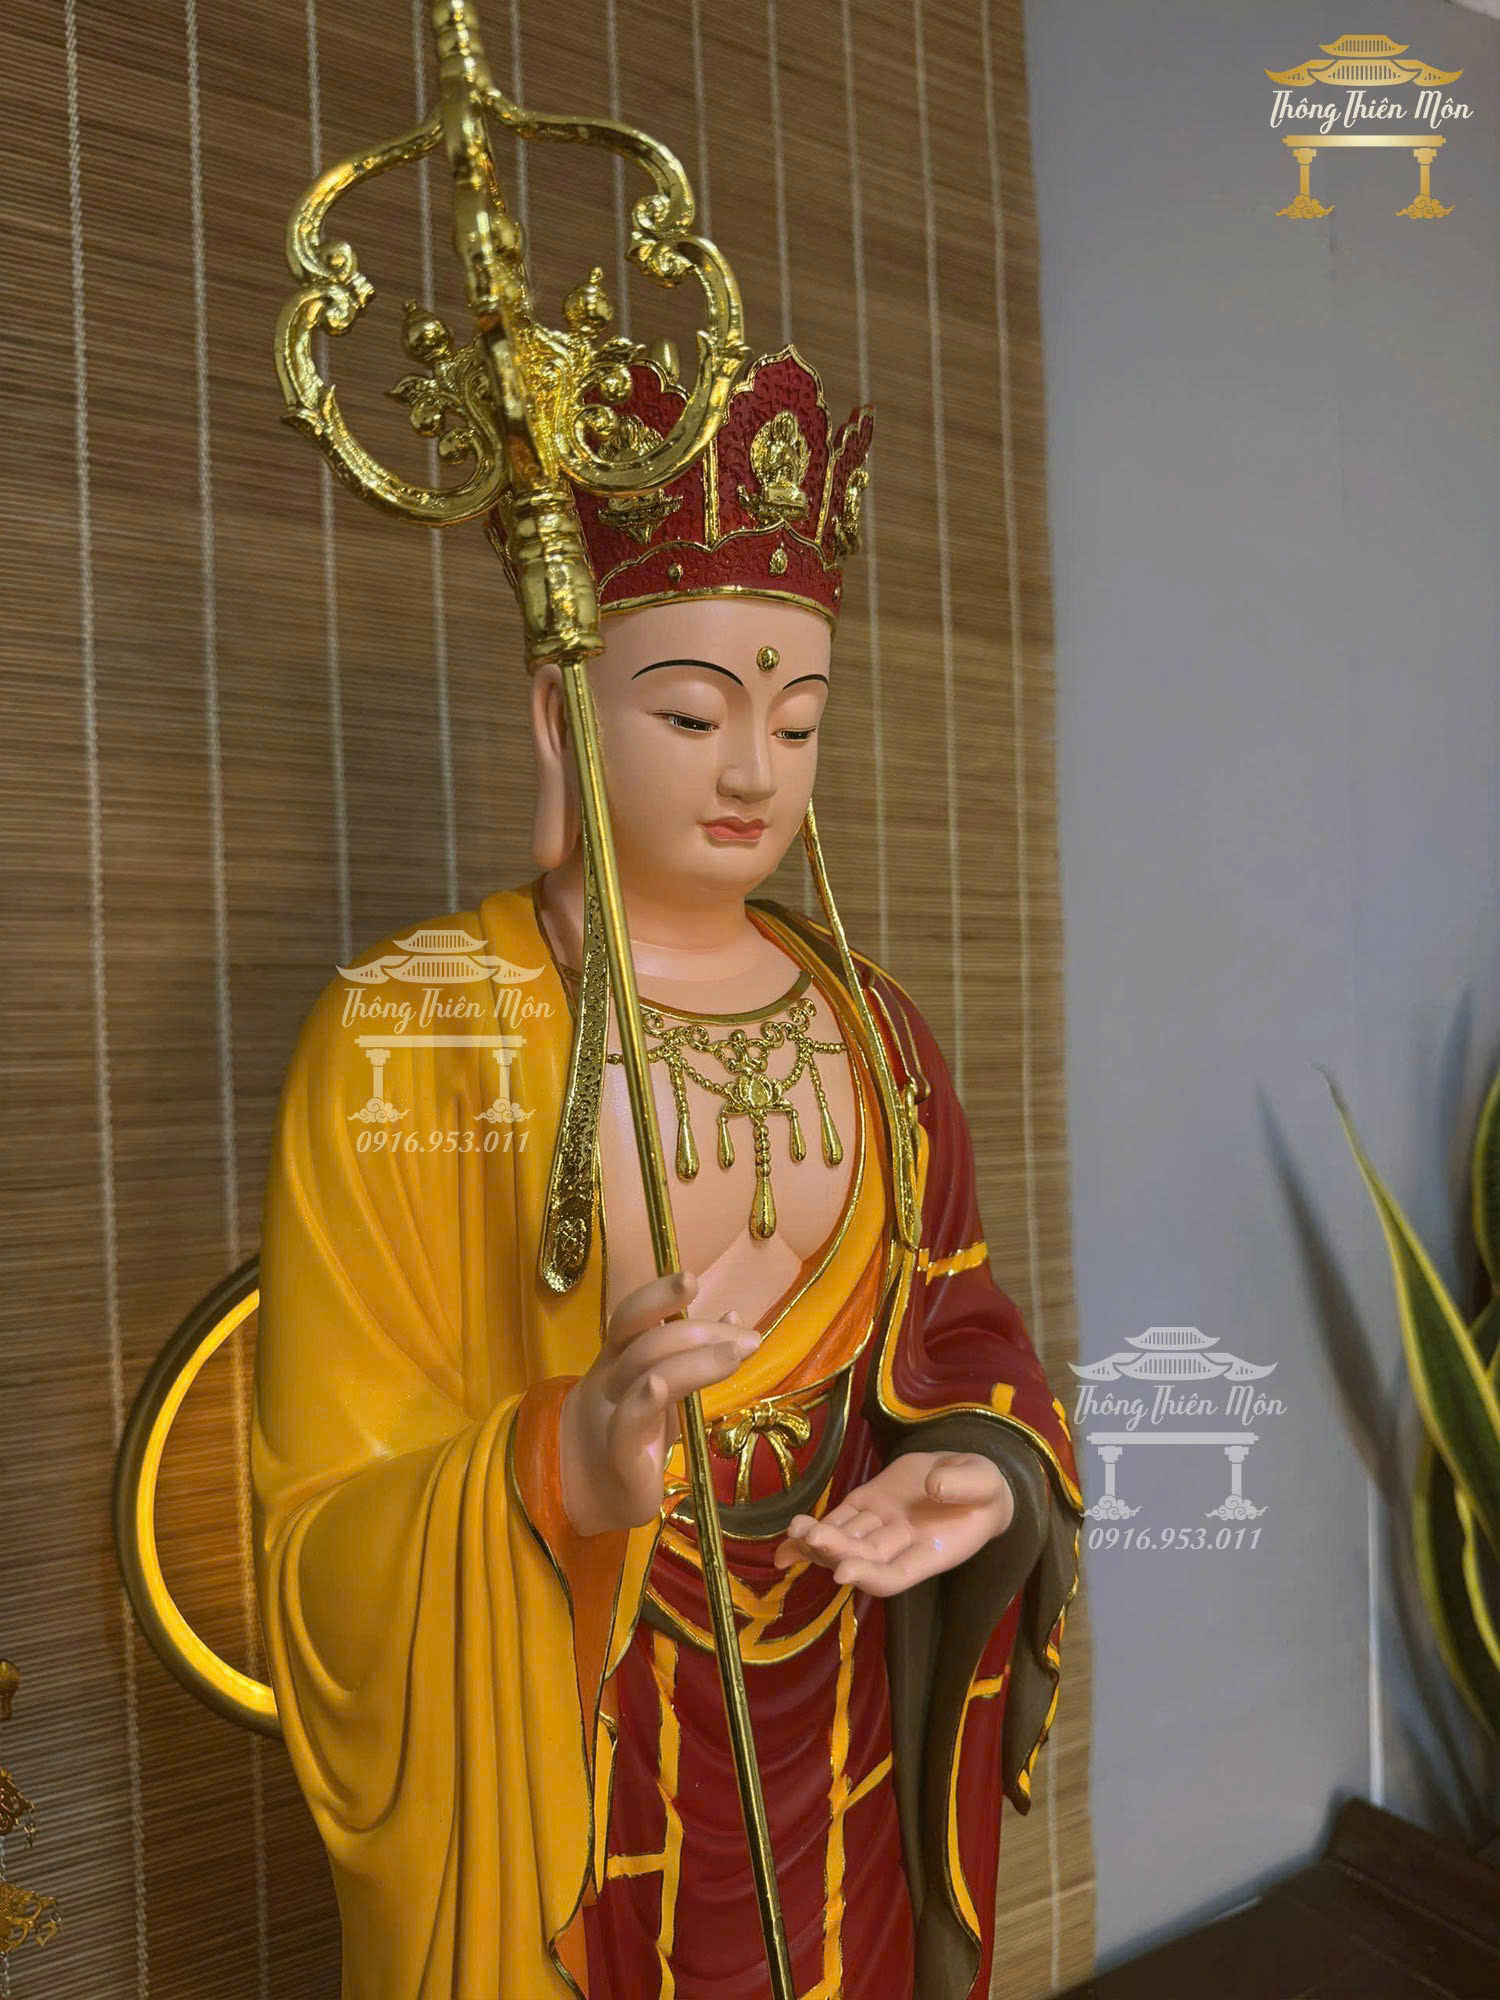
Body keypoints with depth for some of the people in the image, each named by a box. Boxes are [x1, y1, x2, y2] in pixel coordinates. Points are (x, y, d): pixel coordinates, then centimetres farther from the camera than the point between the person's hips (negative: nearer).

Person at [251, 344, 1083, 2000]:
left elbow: (957, 1326, 6)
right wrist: (563, 1469, -34)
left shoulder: (864, 1024, 0)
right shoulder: (407, 1034, -16)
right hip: (551, 1782, -4)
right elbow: (330, 1532, -15)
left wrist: (991, 1468, -15)